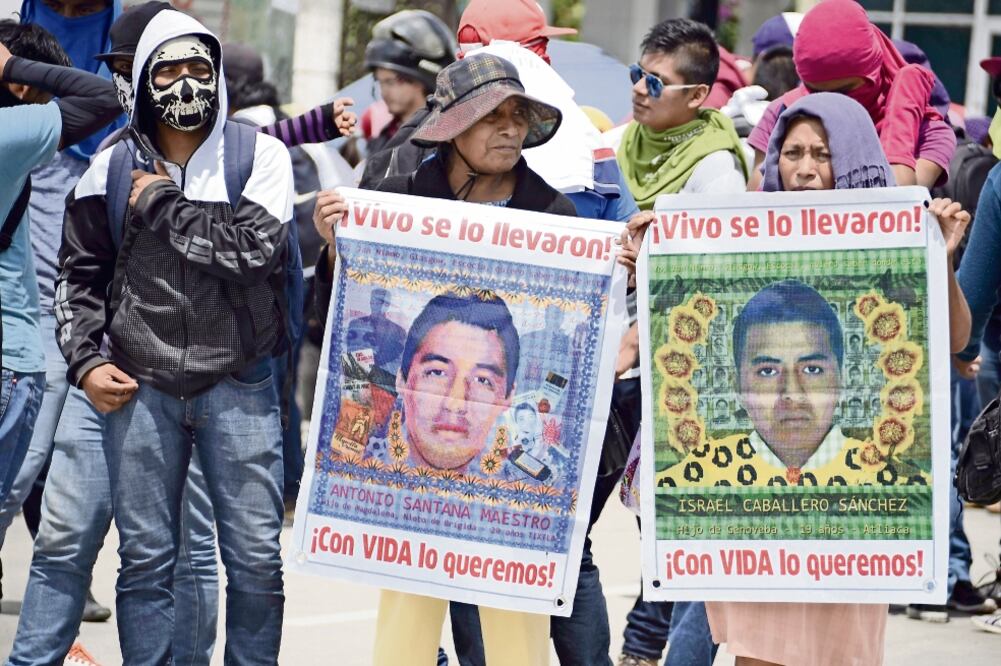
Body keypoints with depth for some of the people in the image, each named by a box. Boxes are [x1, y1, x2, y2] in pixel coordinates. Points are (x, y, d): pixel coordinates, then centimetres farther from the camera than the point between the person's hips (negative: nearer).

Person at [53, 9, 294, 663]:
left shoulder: (261, 156, -1)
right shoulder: (112, 169, 5)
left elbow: (255, 249, -16)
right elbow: (80, 273, 14)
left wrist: (162, 204, -9)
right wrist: (86, 361, 2)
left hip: (239, 383, -1)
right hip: (139, 386, 2)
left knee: (257, 559, 1)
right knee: (145, 561, 5)